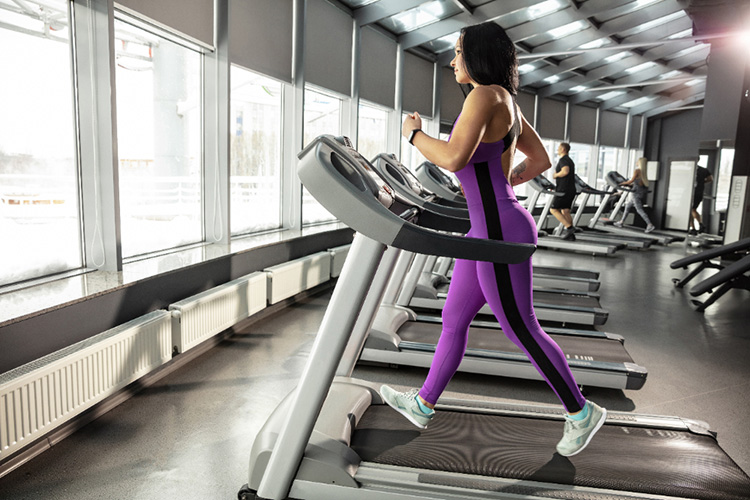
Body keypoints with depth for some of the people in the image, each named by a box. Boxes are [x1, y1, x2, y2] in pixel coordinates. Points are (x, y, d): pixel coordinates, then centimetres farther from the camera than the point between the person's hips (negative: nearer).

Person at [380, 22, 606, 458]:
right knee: (453, 320, 15)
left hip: (501, 233, -10)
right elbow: (541, 160, 20)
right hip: (490, 229, 10)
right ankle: (423, 404, 30)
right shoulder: (508, 104, 14)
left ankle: (581, 412, 24)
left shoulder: (485, 95, -14)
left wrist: (414, 133, -10)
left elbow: (454, 158, -27)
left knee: (521, 330, 5)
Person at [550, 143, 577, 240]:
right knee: (565, 211, 10)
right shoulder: (570, 160, 20)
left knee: (553, 210, -3)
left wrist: (556, 175, -12)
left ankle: (569, 227, -12)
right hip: (571, 190, 9)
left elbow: (565, 171, -28)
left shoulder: (563, 160, -11)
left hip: (563, 190, -9)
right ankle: (571, 234, 5)